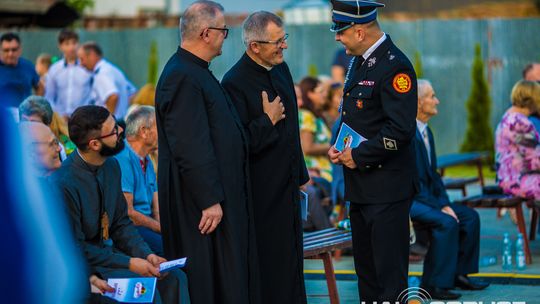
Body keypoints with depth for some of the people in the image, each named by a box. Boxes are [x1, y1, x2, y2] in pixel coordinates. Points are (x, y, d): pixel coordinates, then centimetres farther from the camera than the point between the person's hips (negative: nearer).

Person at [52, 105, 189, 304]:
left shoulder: (111, 166, 2)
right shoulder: (65, 183, -23)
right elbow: (75, 248, -18)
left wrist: (146, 254, -5)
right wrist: (128, 263, -19)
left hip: (108, 249, 8)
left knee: (173, 278, -8)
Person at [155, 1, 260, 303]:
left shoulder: (197, 72, 14)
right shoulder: (182, 77, -19)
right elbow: (190, 147, -23)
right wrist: (210, 201, -23)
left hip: (223, 194, 11)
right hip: (204, 204, -11)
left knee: (233, 278, 13)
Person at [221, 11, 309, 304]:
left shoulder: (281, 69, 7)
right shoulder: (235, 83, -19)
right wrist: (268, 120, -17)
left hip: (288, 186, 8)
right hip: (263, 192, -8)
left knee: (291, 255, 16)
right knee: (269, 259, -1)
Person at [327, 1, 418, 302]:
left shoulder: (394, 66, -17)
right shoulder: (360, 61, 13)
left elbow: (400, 129, -23)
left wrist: (358, 156, -16)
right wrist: (339, 147, 7)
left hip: (387, 188, -10)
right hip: (361, 186, 10)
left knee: (390, 276, -6)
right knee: (366, 269, 16)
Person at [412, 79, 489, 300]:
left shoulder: (426, 132, 13)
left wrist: (445, 203, 1)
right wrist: (439, 207, -20)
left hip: (425, 197, 10)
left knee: (470, 216, 1)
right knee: (446, 222, -28)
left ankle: (458, 273, 8)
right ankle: (433, 285, -21)